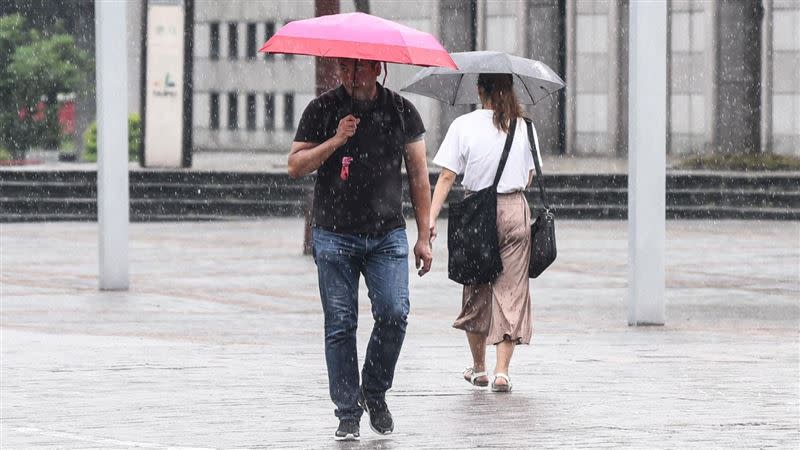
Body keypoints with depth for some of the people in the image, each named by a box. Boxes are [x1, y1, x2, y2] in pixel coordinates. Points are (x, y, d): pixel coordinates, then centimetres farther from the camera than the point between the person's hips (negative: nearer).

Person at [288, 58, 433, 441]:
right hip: (334, 234, -1)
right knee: (340, 325, -1)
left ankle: (375, 391, 10)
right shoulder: (322, 110, 3)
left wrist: (423, 236, 6)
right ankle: (348, 413, 6)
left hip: (387, 235, 1)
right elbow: (295, 166, 1)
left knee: (394, 313, -13)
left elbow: (418, 175, 10)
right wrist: (335, 141, -14)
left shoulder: (401, 111, 7)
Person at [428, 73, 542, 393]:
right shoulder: (524, 127, 1)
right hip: (515, 211, 1)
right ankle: (502, 371, -7)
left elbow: (447, 177, -9)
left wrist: (431, 217, -9)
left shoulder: (463, 125, -6)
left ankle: (478, 368, 24)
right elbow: (530, 175, 11)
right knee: (510, 290, 2)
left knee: (476, 291, 14)